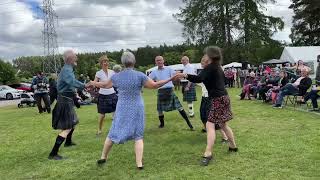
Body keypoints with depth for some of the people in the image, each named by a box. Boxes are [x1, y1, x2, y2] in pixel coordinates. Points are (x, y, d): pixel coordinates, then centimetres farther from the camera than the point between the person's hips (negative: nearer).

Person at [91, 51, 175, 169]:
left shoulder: (116, 76, -2)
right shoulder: (139, 75, -11)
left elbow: (105, 85, 14)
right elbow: (155, 85, -9)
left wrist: (93, 83, 34)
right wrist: (170, 79, -1)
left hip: (122, 109, 2)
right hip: (137, 109, -2)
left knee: (113, 133, 16)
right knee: (138, 136, 8)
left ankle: (103, 157, 30)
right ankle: (139, 163, 4)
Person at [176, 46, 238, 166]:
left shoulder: (210, 67, -13)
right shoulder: (218, 67, 14)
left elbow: (199, 79, -28)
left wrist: (185, 75, -35)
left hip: (218, 99, -10)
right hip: (223, 97, 10)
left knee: (210, 125, -13)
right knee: (223, 124, 21)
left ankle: (208, 154, -18)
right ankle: (233, 146, 34)